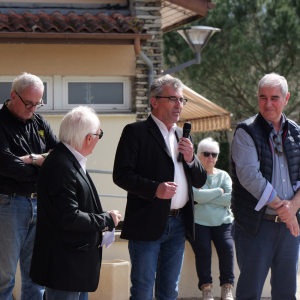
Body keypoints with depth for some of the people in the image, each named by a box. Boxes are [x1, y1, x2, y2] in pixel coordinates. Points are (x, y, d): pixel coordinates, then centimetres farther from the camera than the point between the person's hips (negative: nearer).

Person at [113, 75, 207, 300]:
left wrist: (191, 159, -3)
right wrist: (154, 189, -24)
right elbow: (121, 175, -12)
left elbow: (200, 181, 16)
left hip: (178, 224, 6)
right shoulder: (136, 132, -3)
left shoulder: (183, 136, 17)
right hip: (147, 223, -6)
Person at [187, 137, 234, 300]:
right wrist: (219, 191, -5)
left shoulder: (223, 175, 14)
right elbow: (195, 196, -16)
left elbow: (230, 198, -4)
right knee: (203, 249, -27)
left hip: (222, 222, 2)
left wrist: (205, 198, -9)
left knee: (227, 247, -23)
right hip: (199, 222, -2)